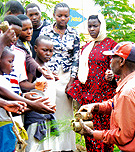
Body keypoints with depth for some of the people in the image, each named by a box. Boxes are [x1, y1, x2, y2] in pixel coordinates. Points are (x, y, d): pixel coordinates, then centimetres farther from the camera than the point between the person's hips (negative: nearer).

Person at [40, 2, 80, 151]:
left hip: (67, 76, 2)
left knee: (65, 110, 3)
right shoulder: (45, 31, 1)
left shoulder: (73, 34, 5)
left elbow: (76, 58, 5)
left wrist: (71, 80, -2)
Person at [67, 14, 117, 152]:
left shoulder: (110, 44, 0)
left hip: (105, 93, -5)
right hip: (87, 93, 5)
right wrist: (75, 91, 14)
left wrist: (112, 75, -22)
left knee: (104, 126, -3)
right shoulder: (86, 47, 16)